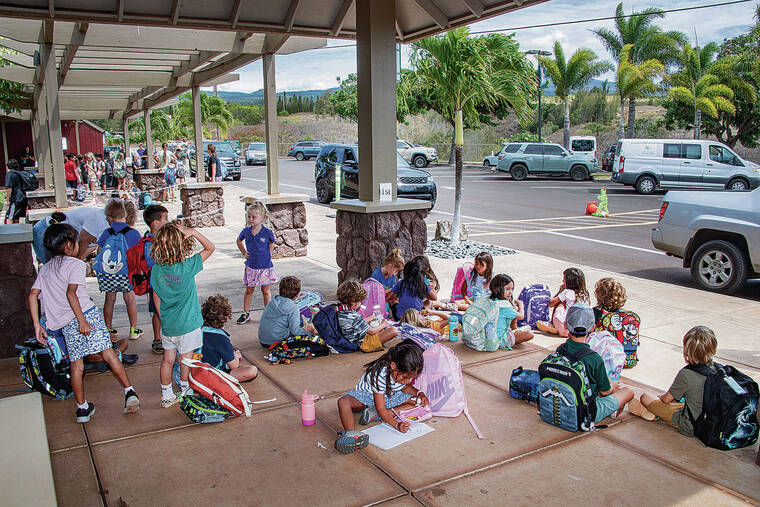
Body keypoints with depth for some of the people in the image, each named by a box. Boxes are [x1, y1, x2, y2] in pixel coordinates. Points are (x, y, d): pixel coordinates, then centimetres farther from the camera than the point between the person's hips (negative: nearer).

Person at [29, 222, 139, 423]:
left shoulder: (45, 269, 20)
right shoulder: (76, 264, -1)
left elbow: (32, 295, 13)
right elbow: (71, 292, -15)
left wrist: (37, 325, 15)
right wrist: (82, 320, -19)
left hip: (65, 323, 5)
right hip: (87, 313, -5)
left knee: (76, 364, 10)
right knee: (108, 353, -4)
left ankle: (82, 408, 16)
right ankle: (129, 392, -7)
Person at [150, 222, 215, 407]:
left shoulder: (156, 269, -7)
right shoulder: (187, 267, -21)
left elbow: (156, 297, 4)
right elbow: (210, 248, -11)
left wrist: (163, 318, 16)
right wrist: (193, 232, -19)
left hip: (167, 325, 4)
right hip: (188, 324, -4)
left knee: (168, 359, 14)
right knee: (185, 359, 14)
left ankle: (166, 395, 25)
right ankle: (185, 391, 31)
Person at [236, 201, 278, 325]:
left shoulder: (267, 232, -12)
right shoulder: (246, 231, -4)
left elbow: (272, 244, 9)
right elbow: (239, 241, 17)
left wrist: (267, 255, 1)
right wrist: (244, 253, 8)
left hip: (265, 267, -2)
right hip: (251, 267, 2)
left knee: (265, 291, 9)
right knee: (249, 290, 13)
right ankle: (246, 313, 26)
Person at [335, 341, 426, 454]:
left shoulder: (406, 373, -19)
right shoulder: (380, 375, -36)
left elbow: (405, 387, 5)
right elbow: (381, 409, -32)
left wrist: (419, 393, -15)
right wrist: (397, 425, -43)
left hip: (389, 396, 6)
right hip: (365, 394, -6)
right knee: (343, 402, -35)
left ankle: (374, 414, -23)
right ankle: (351, 433, -60)